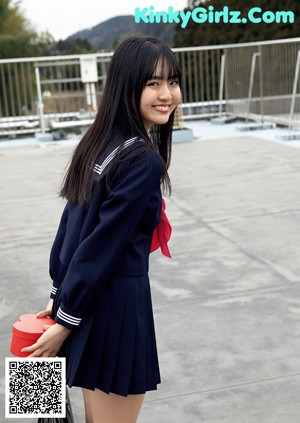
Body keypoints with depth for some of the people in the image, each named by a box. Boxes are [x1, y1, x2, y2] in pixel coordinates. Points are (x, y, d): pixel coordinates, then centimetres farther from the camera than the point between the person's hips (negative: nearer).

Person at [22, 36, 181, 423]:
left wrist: (61, 295, 14)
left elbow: (71, 222, 8)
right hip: (117, 304, -8)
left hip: (87, 300, 8)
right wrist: (65, 319, -12)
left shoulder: (100, 142, 4)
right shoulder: (144, 161, -21)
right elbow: (102, 245, -21)